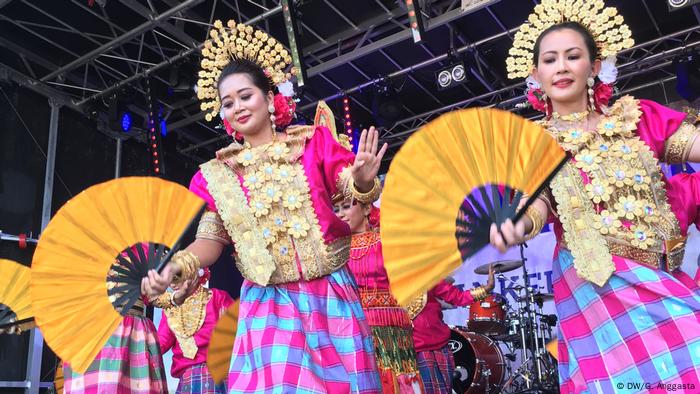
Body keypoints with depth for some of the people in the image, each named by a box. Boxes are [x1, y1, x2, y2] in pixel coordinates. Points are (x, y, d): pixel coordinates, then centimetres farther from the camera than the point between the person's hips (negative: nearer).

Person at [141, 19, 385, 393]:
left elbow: (352, 192, -2)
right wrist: (175, 267, -15)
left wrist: (363, 182, -25)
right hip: (268, 304, 1)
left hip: (332, 295, 0)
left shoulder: (313, 141, 3)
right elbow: (211, 238, 3)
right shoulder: (218, 174, 7)